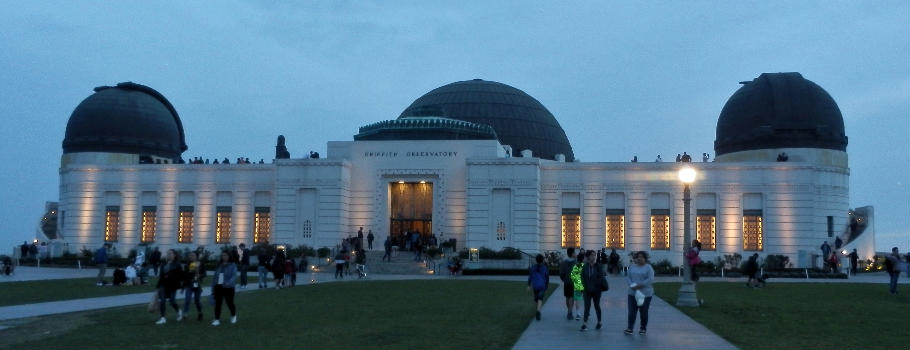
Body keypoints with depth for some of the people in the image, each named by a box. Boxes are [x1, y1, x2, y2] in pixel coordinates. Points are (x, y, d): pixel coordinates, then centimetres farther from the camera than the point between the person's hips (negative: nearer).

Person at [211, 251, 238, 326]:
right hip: (218, 287, 4)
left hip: (228, 288, -4)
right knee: (217, 303, 0)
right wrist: (213, 288, 13)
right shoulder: (219, 266, 11)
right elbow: (214, 276, 16)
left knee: (229, 303, 3)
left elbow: (234, 276, -15)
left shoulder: (232, 265, -4)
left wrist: (228, 283, -31)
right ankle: (217, 319, 6)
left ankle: (234, 316, 30)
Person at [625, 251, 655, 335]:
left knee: (643, 312, 6)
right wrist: (632, 285, -13)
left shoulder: (648, 267, -3)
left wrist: (639, 285, -19)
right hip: (632, 293, 3)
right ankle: (629, 328, 1)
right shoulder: (632, 267, 11)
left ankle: (643, 329, 18)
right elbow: (628, 277, 6)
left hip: (645, 294, -3)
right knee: (632, 312, -1)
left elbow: (650, 279, -14)